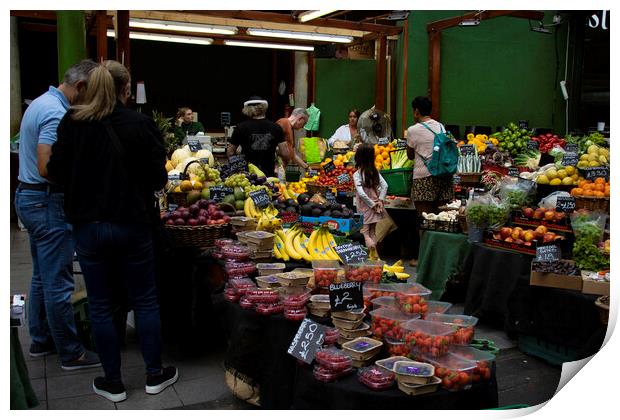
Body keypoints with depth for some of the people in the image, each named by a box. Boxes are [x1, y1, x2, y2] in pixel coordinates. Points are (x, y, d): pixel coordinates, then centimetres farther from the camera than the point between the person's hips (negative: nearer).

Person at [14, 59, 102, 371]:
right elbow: (47, 168, -26)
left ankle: (41, 340, 31)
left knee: (42, 276, 19)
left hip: (29, 196, 11)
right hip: (48, 203, -11)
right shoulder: (56, 114, -20)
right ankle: (71, 353, 9)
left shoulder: (42, 103, 13)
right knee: (58, 282, -2)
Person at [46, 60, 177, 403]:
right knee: (145, 300, 13)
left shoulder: (72, 122, -4)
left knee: (100, 306, 11)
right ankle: (155, 375, 24)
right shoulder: (141, 124, -10)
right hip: (132, 224, -1)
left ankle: (113, 382, 22)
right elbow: (157, 179, -9)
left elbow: (56, 171, 0)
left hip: (87, 225, 2)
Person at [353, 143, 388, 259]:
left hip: (365, 207, -4)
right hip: (375, 203, 4)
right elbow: (385, 186, -6)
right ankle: (374, 254, 14)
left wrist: (372, 204, -13)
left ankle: (370, 245, -17)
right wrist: (380, 200, -5)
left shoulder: (357, 174, -14)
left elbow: (361, 193, -21)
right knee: (373, 232, 14)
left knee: (365, 231, 7)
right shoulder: (375, 172, 0)